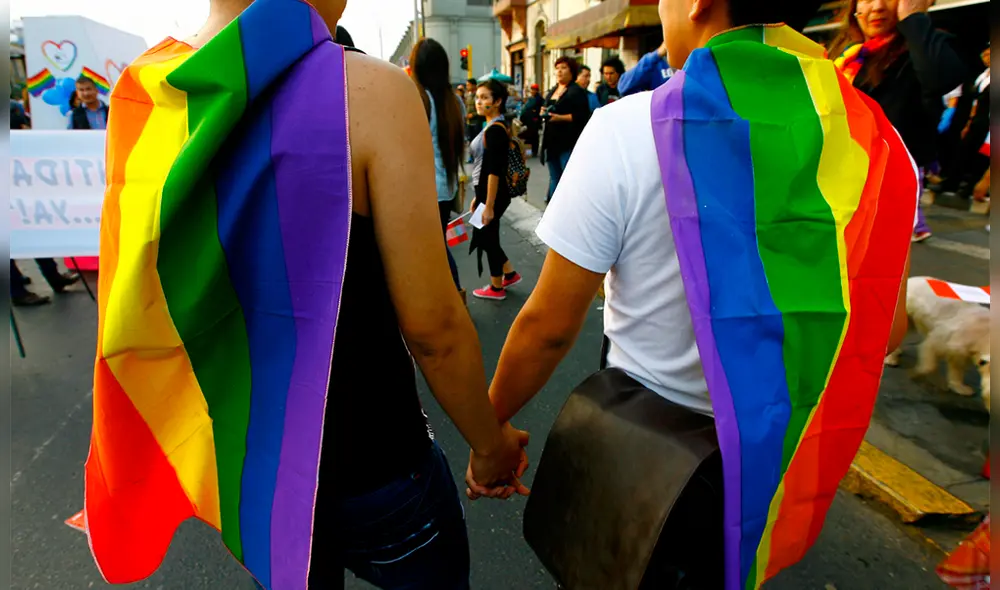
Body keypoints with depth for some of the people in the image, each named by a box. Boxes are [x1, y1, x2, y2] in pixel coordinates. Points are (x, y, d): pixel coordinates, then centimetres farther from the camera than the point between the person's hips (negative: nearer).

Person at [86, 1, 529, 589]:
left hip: (233, 459, 6)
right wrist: (491, 445, -4)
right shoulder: (369, 89, -21)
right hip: (369, 466, -5)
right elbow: (433, 326, -20)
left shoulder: (139, 90, -4)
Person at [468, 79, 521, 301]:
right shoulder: (491, 127, 11)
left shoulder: (495, 130, -18)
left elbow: (494, 171, -22)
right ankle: (510, 274, 33)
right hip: (485, 192, 9)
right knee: (486, 237, 18)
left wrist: (489, 206, -22)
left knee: (486, 238, 5)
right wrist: (478, 197, 20)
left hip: (493, 194, -9)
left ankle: (496, 288, 21)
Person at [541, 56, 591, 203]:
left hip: (568, 143, -8)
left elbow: (582, 116, -14)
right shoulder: (552, 91, 19)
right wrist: (544, 112, 7)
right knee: (554, 178, 14)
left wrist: (560, 117, -21)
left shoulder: (577, 92, -5)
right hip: (552, 141, 8)